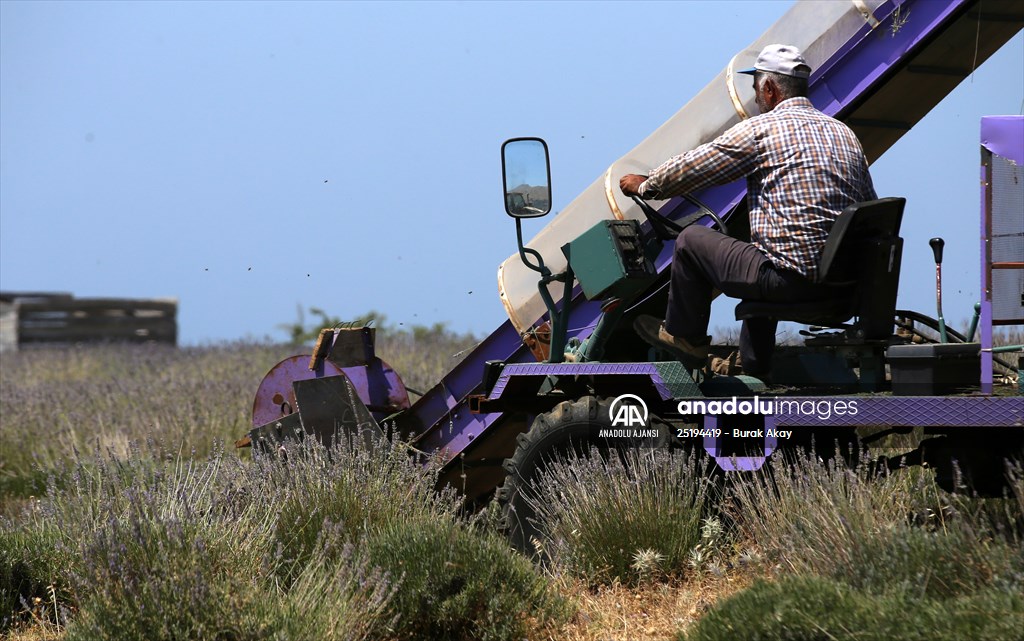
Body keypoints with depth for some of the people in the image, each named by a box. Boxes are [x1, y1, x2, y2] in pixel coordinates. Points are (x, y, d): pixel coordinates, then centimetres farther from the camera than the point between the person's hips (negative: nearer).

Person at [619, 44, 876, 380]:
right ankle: (755, 367, 41)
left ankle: (683, 337, 28)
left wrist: (644, 185, 20)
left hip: (790, 279, -8)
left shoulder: (762, 129, -7)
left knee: (691, 239, 11)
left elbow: (690, 169, 1)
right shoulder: (846, 134, 13)